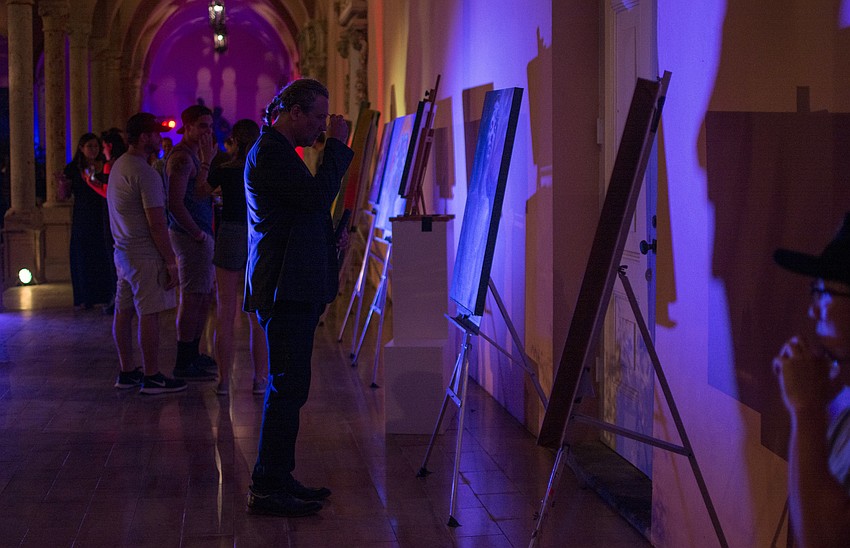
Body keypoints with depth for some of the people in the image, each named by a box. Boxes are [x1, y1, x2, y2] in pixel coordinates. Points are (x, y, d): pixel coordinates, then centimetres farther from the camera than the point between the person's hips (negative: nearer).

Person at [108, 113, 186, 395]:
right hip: (145, 256, -10)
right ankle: (151, 377, 0)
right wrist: (171, 261, -14)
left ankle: (126, 372, 21)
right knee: (149, 314, -4)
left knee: (123, 311, 12)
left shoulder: (118, 166, 13)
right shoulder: (145, 173, -17)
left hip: (122, 252, 10)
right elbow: (157, 224, -20)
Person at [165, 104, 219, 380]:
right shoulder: (181, 157, -16)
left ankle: (192, 355, 27)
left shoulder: (193, 155, 17)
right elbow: (175, 205, -23)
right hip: (191, 238, -11)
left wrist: (207, 161, 14)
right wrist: (198, 234, -18)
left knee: (203, 298, 17)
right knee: (192, 299, -6)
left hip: (201, 236, 11)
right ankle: (183, 364, -1)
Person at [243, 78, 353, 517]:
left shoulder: (277, 151, 20)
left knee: (288, 386, 14)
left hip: (294, 287, 11)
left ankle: (277, 477, 22)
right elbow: (317, 197, -20)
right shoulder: (268, 152, -13)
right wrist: (337, 146, -13)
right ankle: (266, 488, -4)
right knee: (288, 386, -9)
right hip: (285, 287, -11)